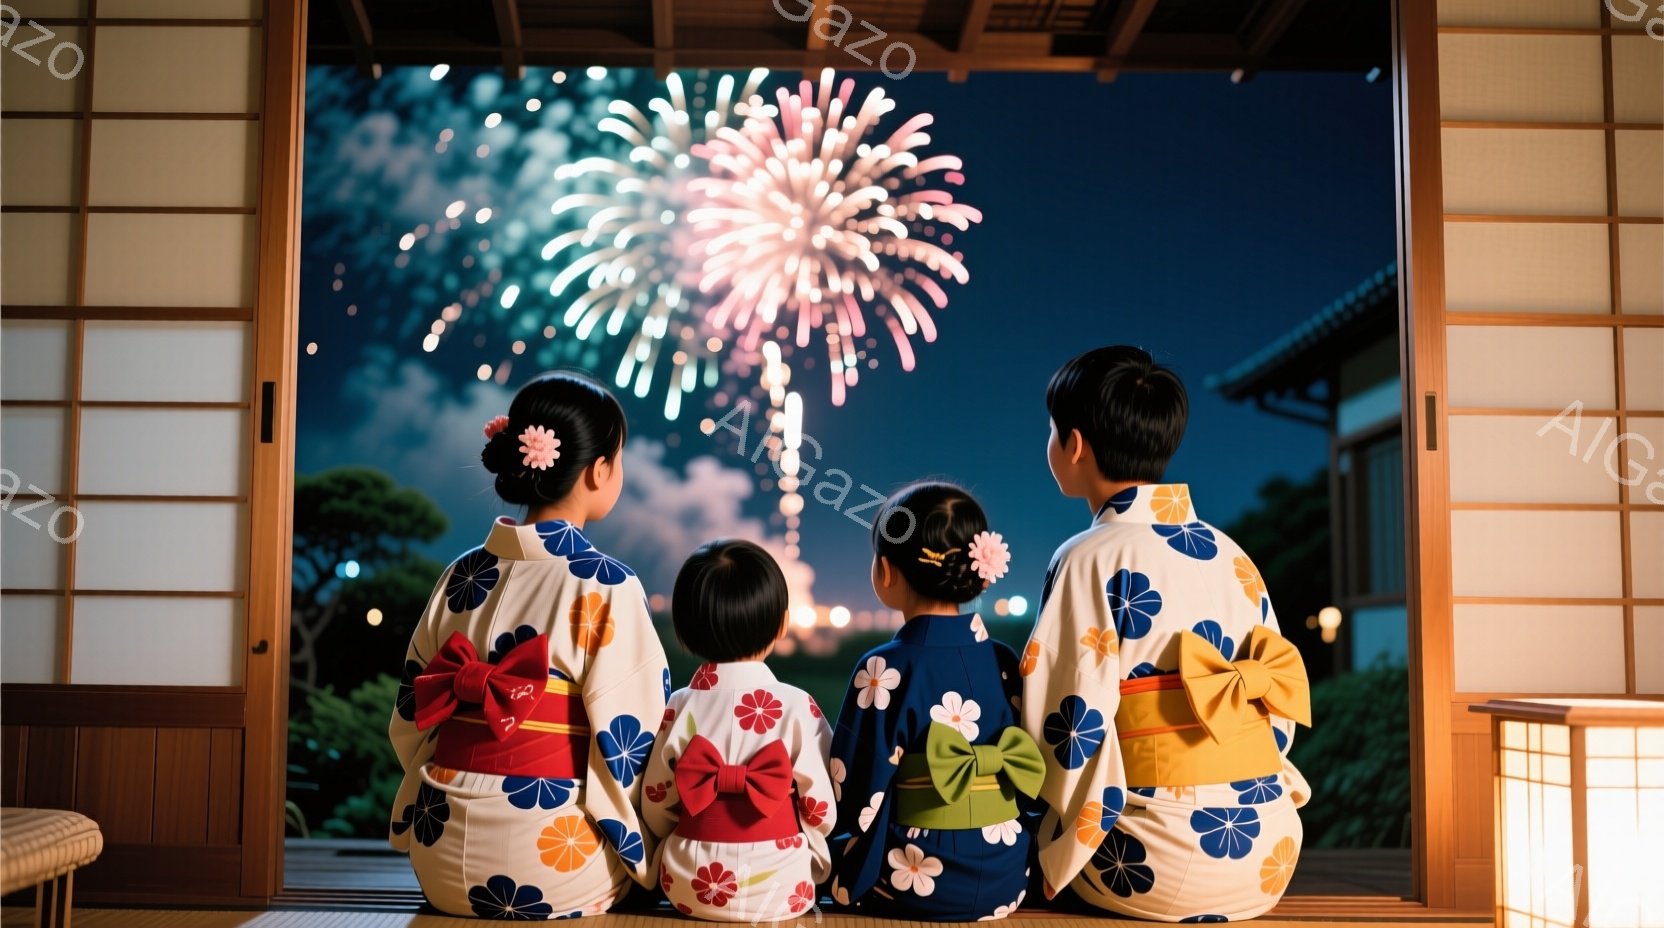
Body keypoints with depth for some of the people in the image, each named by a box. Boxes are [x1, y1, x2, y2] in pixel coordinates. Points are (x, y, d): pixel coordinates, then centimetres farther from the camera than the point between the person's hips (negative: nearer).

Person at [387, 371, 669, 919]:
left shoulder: (463, 576, 3)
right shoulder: (605, 586, -13)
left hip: (444, 855, 5)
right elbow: (631, 738, -13)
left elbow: (411, 717, 9)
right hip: (550, 857, -5)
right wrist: (642, 850, 5)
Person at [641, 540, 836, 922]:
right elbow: (822, 808, -6)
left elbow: (656, 809, 2)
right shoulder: (797, 707, -11)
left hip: (690, 887, 1)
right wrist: (807, 854, 16)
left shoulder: (680, 707, -5)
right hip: (781, 890, -1)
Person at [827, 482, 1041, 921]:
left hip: (913, 884, -5)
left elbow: (855, 798, -15)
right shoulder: (1004, 662, -3)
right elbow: (1030, 774, 5)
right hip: (1006, 879, 5)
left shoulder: (885, 669, -18)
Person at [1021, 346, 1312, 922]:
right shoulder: (1233, 557, 8)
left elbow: (1076, 723, -13)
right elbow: (1278, 703, 10)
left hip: (1160, 865, -6)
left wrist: (1060, 854, -1)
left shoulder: (1088, 561, -9)